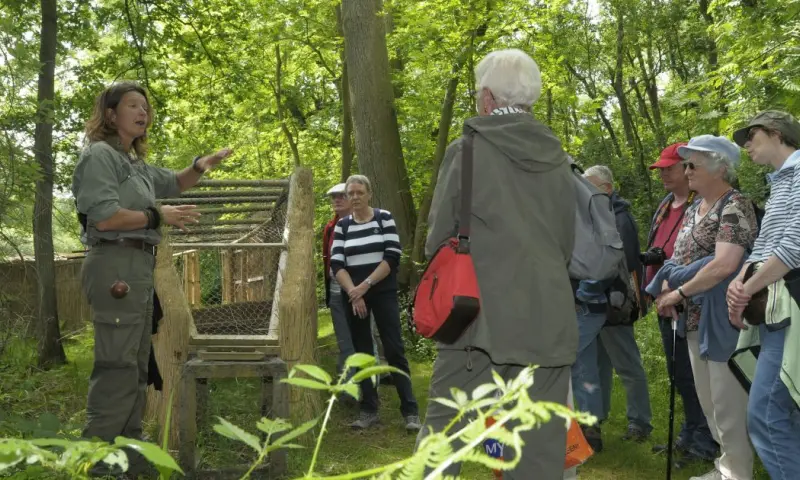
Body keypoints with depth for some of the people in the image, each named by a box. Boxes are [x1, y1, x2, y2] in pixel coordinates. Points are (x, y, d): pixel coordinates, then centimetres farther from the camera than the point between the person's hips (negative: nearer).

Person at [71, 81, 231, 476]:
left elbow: (174, 183, 35)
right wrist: (159, 216, -9)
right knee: (117, 366, -13)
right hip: (116, 265, -10)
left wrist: (200, 166, 14)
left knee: (136, 365, 14)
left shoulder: (136, 163, 21)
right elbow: (104, 217, -18)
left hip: (139, 266, 10)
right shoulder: (100, 155, -6)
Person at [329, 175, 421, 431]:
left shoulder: (384, 218, 1)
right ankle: (369, 410, 13)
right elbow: (336, 264, 0)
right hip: (352, 296, 2)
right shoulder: (342, 226, 7)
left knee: (394, 350, -6)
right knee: (362, 352, 6)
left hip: (383, 292, -2)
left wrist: (366, 285, -14)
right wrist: (353, 292, -14)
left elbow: (392, 256, -7)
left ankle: (410, 411, -3)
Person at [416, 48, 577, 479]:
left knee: (443, 435, 6)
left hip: (480, 317, -4)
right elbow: (567, 245, 15)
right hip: (548, 319, 4)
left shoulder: (466, 151, -5)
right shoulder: (558, 160, 8)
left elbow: (439, 238, -1)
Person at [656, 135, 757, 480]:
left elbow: (723, 265, -24)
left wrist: (679, 292, -16)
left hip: (722, 319, -9)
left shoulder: (734, 206, -14)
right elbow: (680, 257, 20)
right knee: (708, 400, 16)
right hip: (695, 318, 9)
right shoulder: (694, 209, 13)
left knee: (728, 403, -2)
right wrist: (667, 291, 2)